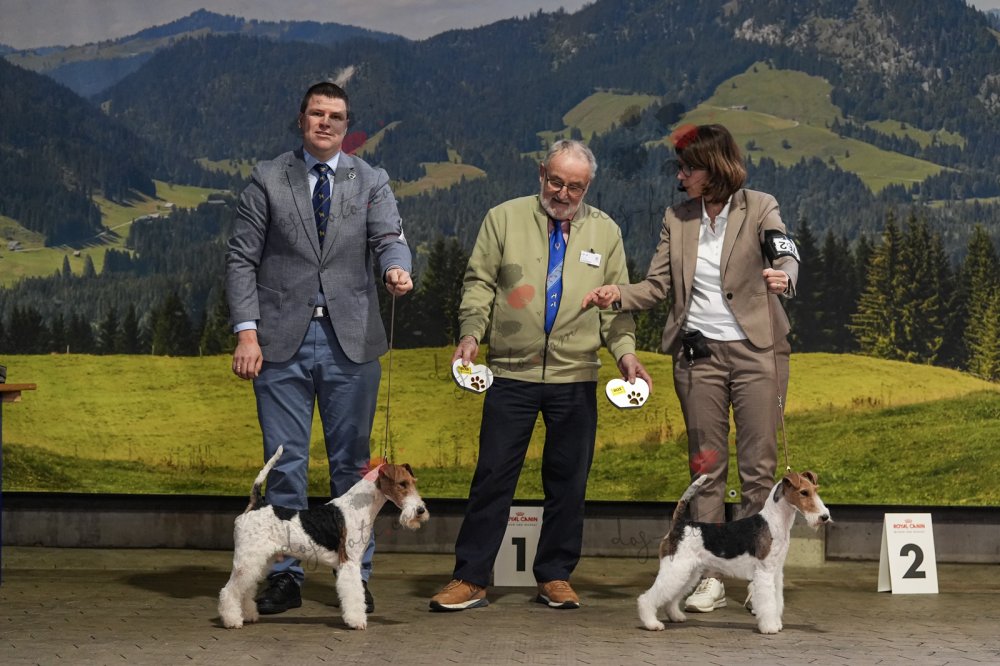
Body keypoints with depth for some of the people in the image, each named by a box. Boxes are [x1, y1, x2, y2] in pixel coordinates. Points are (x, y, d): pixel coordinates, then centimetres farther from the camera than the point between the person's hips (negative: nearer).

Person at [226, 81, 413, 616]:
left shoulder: (371, 182, 10)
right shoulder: (267, 180, 6)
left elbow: (388, 238, -5)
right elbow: (241, 258, 3)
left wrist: (396, 269, -30)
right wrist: (246, 331, -8)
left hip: (350, 340, 1)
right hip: (282, 340, -1)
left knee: (352, 462, 6)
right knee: (284, 463, 2)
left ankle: (355, 576, 14)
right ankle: (285, 577, 10)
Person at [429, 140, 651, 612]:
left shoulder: (605, 231, 11)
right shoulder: (504, 219, 6)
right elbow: (479, 283, 5)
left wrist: (625, 351, -1)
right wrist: (471, 333, -10)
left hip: (576, 378, 2)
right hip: (511, 374, -2)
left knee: (568, 481, 5)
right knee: (494, 475, -2)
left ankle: (555, 577, 18)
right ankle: (470, 580, 4)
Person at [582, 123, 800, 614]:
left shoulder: (760, 208, -1)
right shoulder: (676, 220, 9)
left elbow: (786, 259, -15)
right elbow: (658, 286, 5)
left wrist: (783, 278, -38)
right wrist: (618, 295, -14)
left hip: (756, 351, -3)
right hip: (698, 353, 3)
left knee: (759, 466, -2)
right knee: (706, 467, 5)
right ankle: (710, 577, 8)